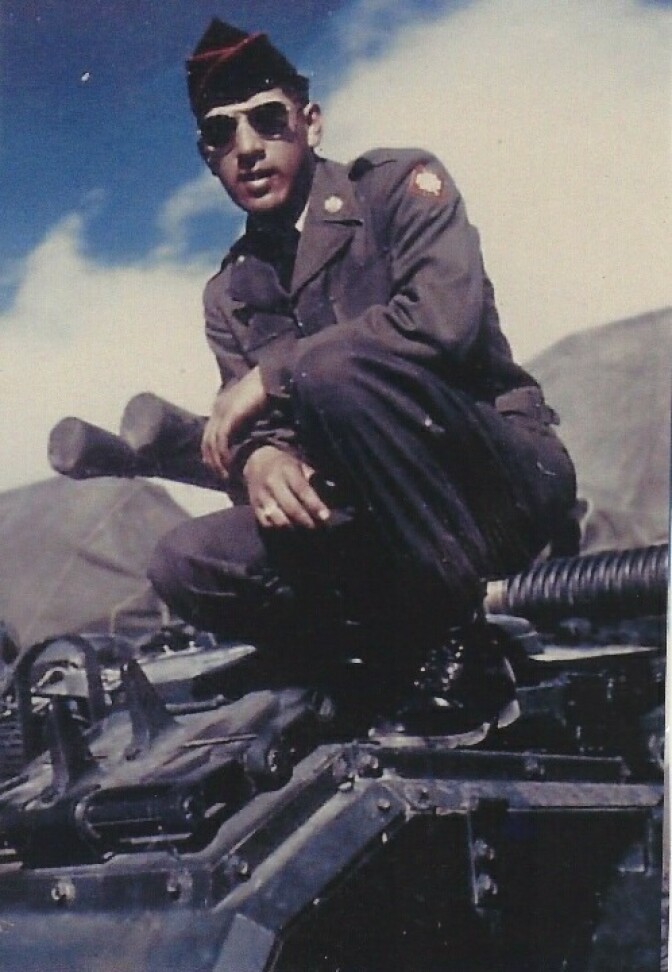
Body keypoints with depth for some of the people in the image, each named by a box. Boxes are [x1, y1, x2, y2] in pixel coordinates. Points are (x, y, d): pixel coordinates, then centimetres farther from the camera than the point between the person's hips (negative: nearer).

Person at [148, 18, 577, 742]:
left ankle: (458, 643, -20)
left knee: (336, 366, -33)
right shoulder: (230, 294, 14)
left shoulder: (397, 184, -3)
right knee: (185, 564, -15)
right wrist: (259, 458, -22)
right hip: (376, 524, 5)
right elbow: (250, 429, 5)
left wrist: (271, 373, -19)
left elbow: (446, 315, -22)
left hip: (508, 481, -5)